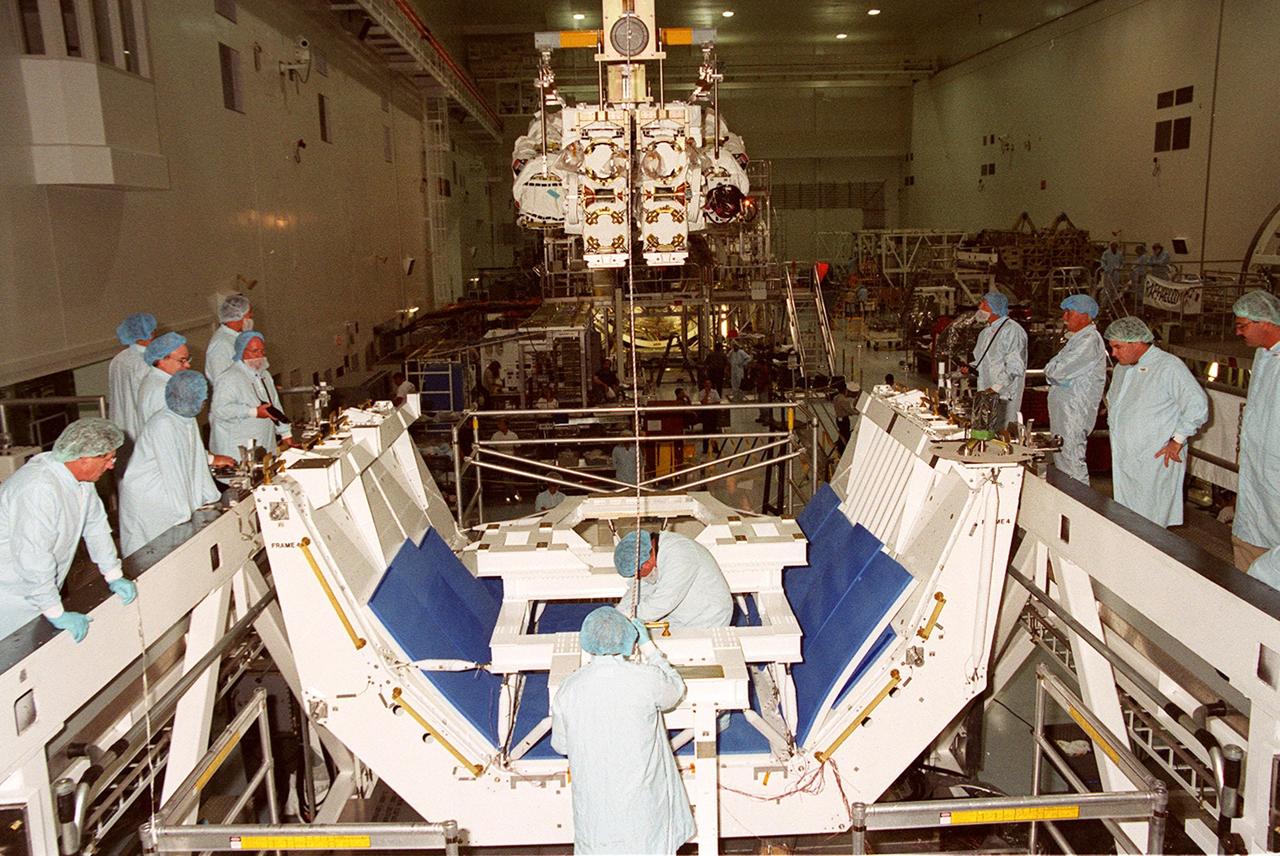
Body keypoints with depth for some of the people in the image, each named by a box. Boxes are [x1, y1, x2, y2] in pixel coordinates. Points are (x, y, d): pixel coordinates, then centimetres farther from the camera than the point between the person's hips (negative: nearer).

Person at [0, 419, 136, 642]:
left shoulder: (79, 474, -3)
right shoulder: (40, 489, -32)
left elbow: (95, 525, 9)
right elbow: (33, 559, -31)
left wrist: (114, 576, 9)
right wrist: (57, 614, -25)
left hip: (42, 586, 9)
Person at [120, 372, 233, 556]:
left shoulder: (188, 420, -1)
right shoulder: (163, 425, -26)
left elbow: (193, 457, 13)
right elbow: (172, 472, -26)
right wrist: (184, 515, -24)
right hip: (146, 497, -8)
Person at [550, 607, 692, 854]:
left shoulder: (568, 688, -10)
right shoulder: (645, 679, -18)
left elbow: (560, 745, 3)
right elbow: (675, 690, 5)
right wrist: (648, 646, 12)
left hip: (593, 803, 2)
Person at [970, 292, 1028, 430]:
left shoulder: (1012, 330, -10)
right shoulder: (985, 332, 19)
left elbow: (1015, 367, -17)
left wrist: (996, 388, -21)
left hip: (1004, 396, -8)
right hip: (985, 395, 8)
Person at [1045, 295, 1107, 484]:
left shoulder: (1090, 340, -15)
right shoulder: (1077, 338, 18)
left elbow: (1059, 370, -21)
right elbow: (1052, 370, 19)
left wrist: (1051, 369, -1)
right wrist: (1055, 371, -1)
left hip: (1075, 410, -10)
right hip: (1063, 407, 10)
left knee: (1072, 460, -9)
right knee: (1061, 459, 15)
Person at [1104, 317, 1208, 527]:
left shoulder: (1169, 366, -11)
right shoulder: (1122, 368, 15)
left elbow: (1197, 404, -17)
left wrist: (1178, 440, -15)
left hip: (1156, 462, -8)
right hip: (1124, 462, 8)